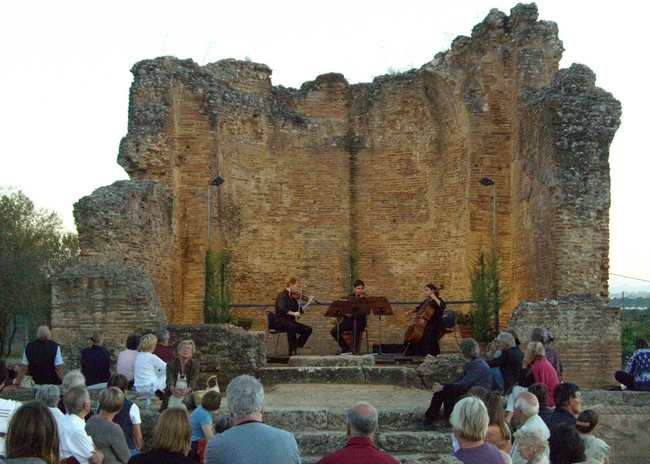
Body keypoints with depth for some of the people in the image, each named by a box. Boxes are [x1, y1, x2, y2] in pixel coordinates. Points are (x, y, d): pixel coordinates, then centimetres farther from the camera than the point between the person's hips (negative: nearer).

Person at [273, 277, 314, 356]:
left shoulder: (292, 297, 14)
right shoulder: (282, 295, -10)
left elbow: (299, 311, 13)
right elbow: (282, 309, -28)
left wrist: (308, 303, 9)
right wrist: (293, 313, -37)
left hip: (290, 321, 8)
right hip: (280, 322, -8)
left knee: (308, 329, -7)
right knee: (292, 326, -39)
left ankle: (297, 348, -5)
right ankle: (292, 351, -32)